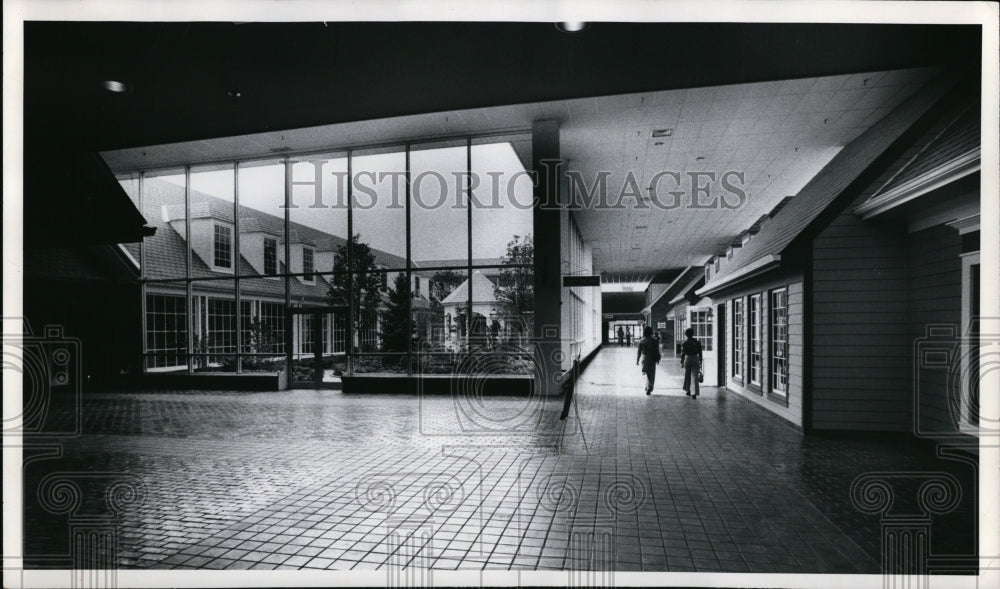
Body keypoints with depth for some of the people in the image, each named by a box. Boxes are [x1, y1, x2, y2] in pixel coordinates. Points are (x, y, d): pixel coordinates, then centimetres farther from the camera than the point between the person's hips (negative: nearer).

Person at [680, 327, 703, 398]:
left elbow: (683, 353, -6)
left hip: (687, 359, -1)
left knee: (687, 376, 16)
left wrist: (681, 362, -1)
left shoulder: (684, 343, -4)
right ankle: (695, 393, -12)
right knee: (695, 377, -2)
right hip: (695, 359, 1)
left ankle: (688, 391, 26)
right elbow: (700, 353, 4)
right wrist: (700, 362, 11)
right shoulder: (697, 342, 1)